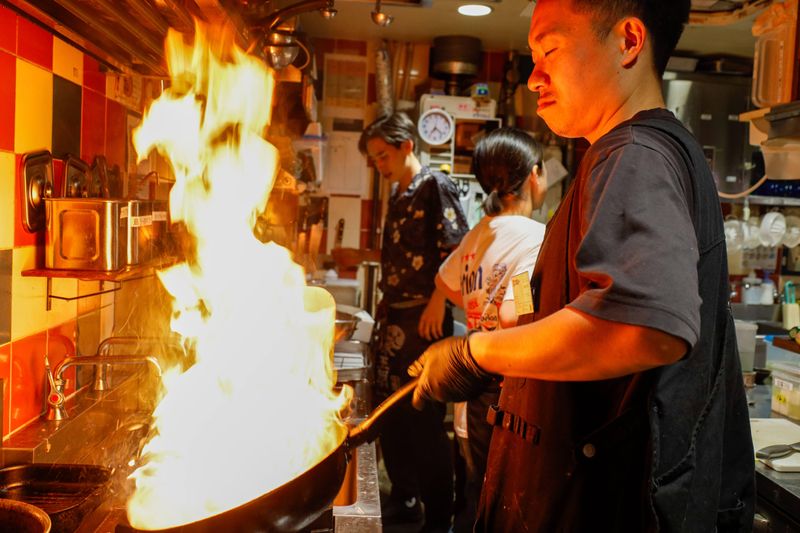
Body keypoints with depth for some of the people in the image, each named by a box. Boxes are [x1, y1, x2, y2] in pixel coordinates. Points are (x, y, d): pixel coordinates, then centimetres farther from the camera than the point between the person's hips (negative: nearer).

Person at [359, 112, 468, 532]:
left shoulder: (435, 186, -9)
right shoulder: (397, 194, 16)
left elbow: (456, 253, -16)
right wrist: (386, 306, 17)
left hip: (424, 318, -9)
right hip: (394, 317, 9)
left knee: (425, 420, -1)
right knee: (391, 416, 15)